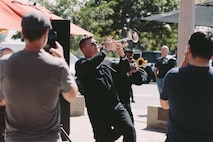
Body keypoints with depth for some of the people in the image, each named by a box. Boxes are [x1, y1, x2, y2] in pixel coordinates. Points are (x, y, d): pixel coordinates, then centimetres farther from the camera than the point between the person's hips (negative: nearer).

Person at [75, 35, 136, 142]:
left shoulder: (107, 62, 21)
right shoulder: (81, 64, 1)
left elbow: (123, 70, 25)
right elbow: (91, 64, -21)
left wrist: (122, 56, 7)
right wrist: (105, 50, -15)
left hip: (116, 105, 5)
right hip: (98, 109, -4)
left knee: (130, 129, -14)